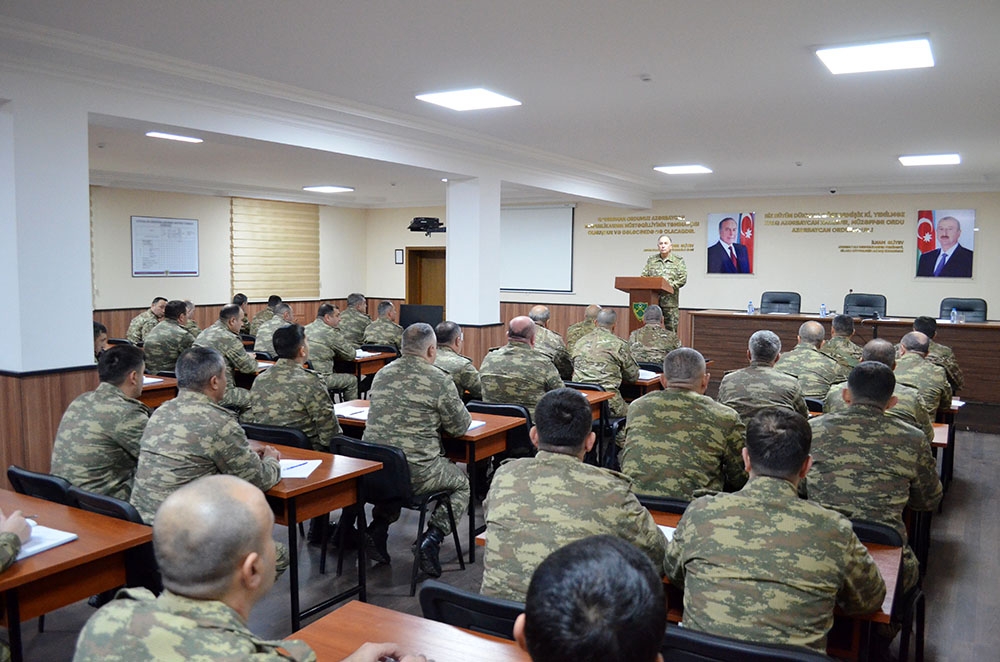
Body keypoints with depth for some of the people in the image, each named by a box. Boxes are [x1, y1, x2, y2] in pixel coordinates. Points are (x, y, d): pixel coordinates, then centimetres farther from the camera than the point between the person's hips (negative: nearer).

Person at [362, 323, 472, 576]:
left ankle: (378, 527, 19)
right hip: (416, 473, -5)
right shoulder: (439, 380, -10)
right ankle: (433, 536, 2)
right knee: (462, 484, 21)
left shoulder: (382, 374, 8)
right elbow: (460, 427, 0)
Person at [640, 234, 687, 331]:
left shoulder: (678, 260, 6)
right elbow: (643, 276, 9)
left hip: (670, 301, -2)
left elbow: (682, 279, -4)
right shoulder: (651, 260, 14)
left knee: (671, 328, -1)